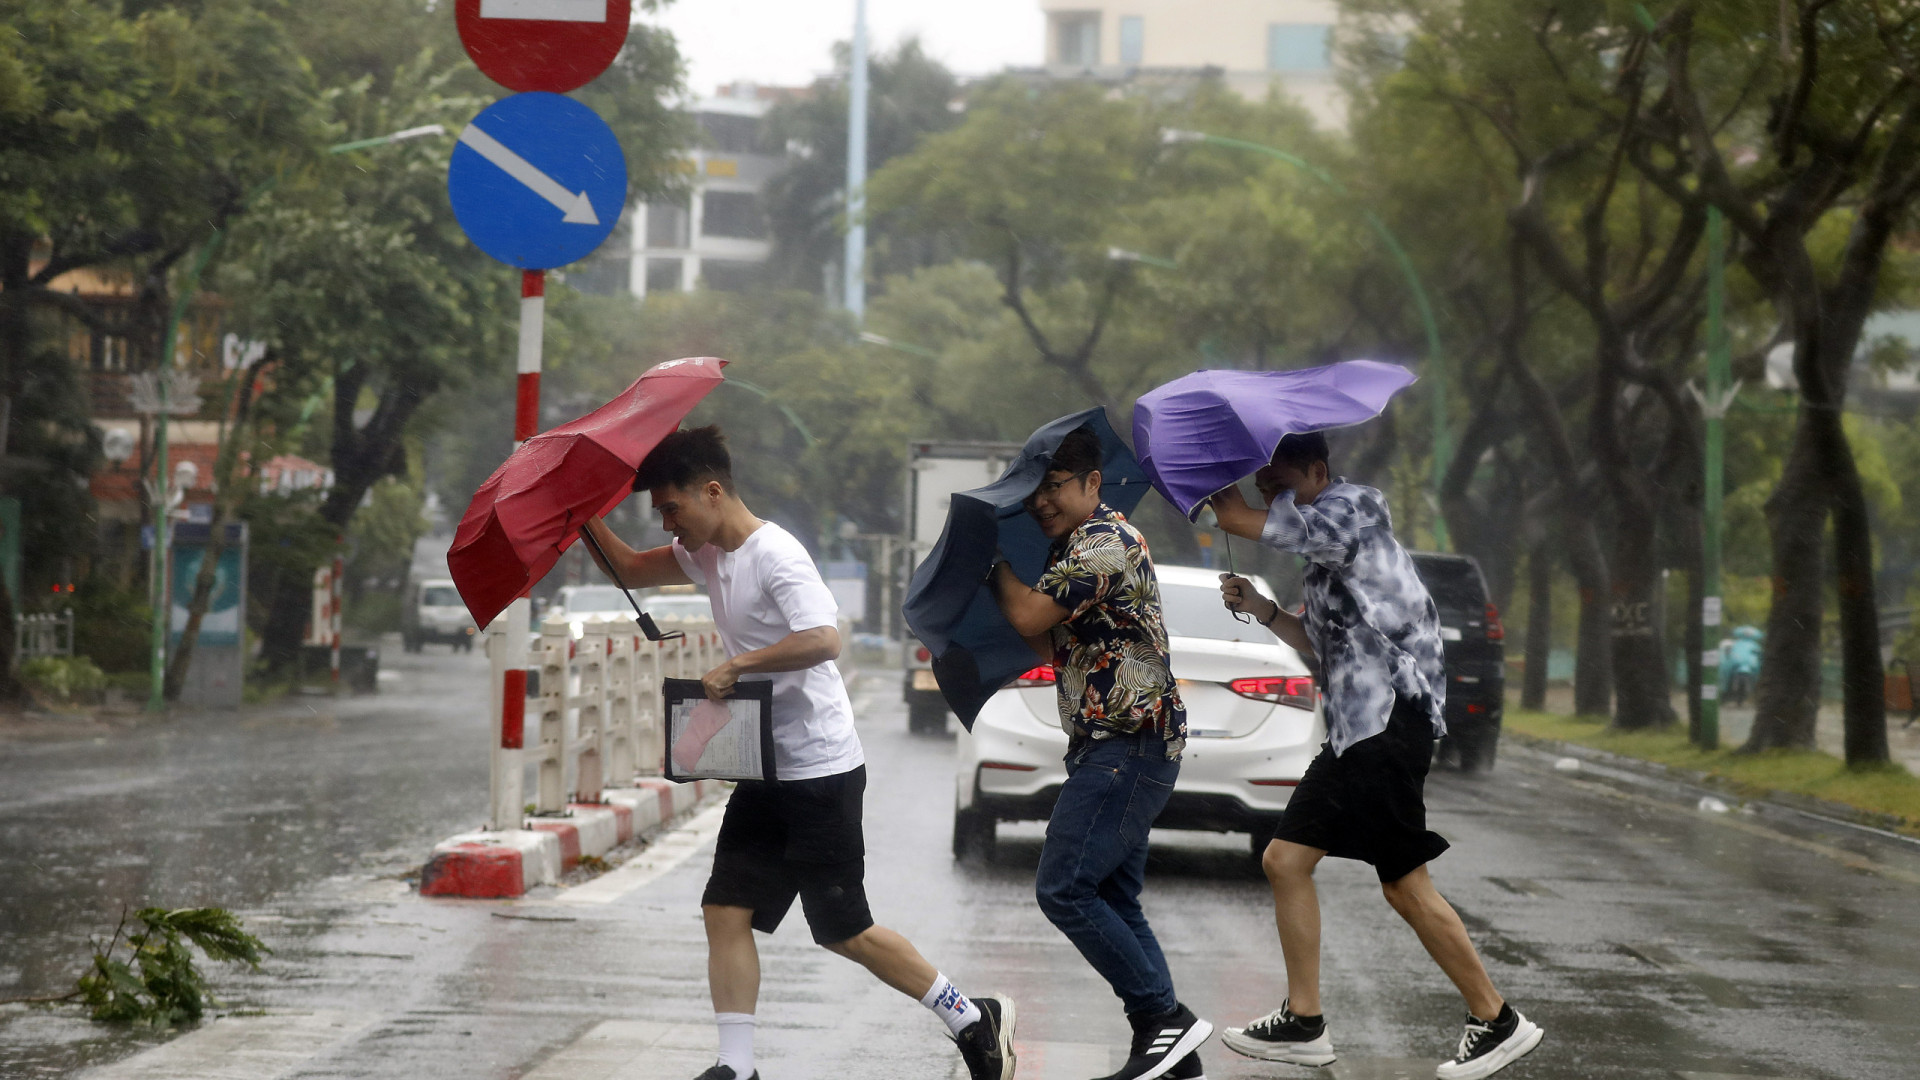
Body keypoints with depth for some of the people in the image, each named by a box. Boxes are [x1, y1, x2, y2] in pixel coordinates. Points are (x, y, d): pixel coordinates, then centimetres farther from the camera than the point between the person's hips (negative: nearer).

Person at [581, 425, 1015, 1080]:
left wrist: (736, 666, -25)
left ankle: (972, 1020, 12)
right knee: (726, 911, 1)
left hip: (821, 773, -9)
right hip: (765, 774, 9)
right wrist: (584, 515, 10)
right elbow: (630, 571, 24)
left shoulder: (774, 554, -18)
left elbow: (823, 639, -31)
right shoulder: (706, 555, 10)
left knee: (844, 931, -2)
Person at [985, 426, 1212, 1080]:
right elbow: (1049, 646, 22)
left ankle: (1166, 1019, -10)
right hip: (1110, 749, 11)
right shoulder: (1074, 547, 19)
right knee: (1114, 903, 10)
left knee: (1064, 890, -13)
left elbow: (1028, 617, -18)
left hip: (1128, 746, -11)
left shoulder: (1104, 541, -14)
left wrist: (998, 558, -3)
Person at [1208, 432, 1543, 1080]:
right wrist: (1263, 610, 15)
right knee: (1286, 859, 7)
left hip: (1391, 717, -10)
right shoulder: (1322, 553, 22)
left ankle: (1496, 1022, -1)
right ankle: (1303, 1024, 12)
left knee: (1405, 886, -10)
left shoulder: (1354, 506, -7)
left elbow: (1242, 521, -16)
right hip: (1353, 729, 10)